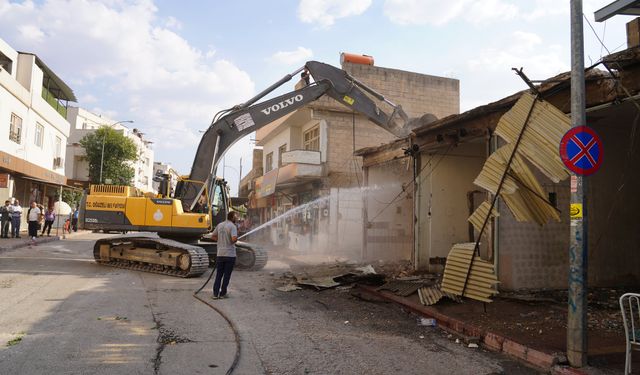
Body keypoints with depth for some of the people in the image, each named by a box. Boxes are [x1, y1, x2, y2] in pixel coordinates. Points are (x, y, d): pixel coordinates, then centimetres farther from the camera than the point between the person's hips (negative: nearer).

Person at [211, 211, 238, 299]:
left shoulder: (219, 225, 8)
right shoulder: (232, 226, -12)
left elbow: (213, 236, 14)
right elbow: (234, 239, -25)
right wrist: (236, 240, -4)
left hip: (220, 254, 5)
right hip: (230, 255, -5)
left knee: (218, 274, 11)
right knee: (227, 275, 5)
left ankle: (215, 293, 10)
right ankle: (223, 293, 10)